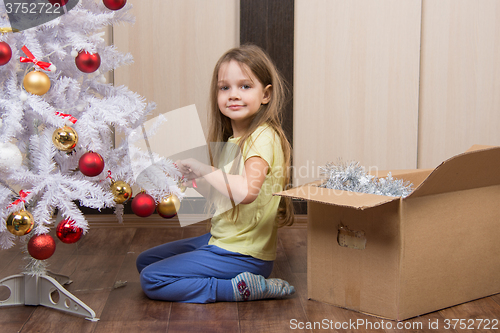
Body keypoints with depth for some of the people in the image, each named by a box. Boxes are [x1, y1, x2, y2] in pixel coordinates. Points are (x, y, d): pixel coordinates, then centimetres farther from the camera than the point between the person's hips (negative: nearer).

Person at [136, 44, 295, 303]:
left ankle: (240, 289, -9)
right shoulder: (230, 140, 9)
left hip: (243, 255, -10)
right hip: (220, 240, 10)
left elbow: (246, 191, -36)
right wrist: (194, 177, 1)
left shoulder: (263, 137, -19)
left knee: (151, 280, -11)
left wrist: (204, 169, -25)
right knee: (145, 261, 20)